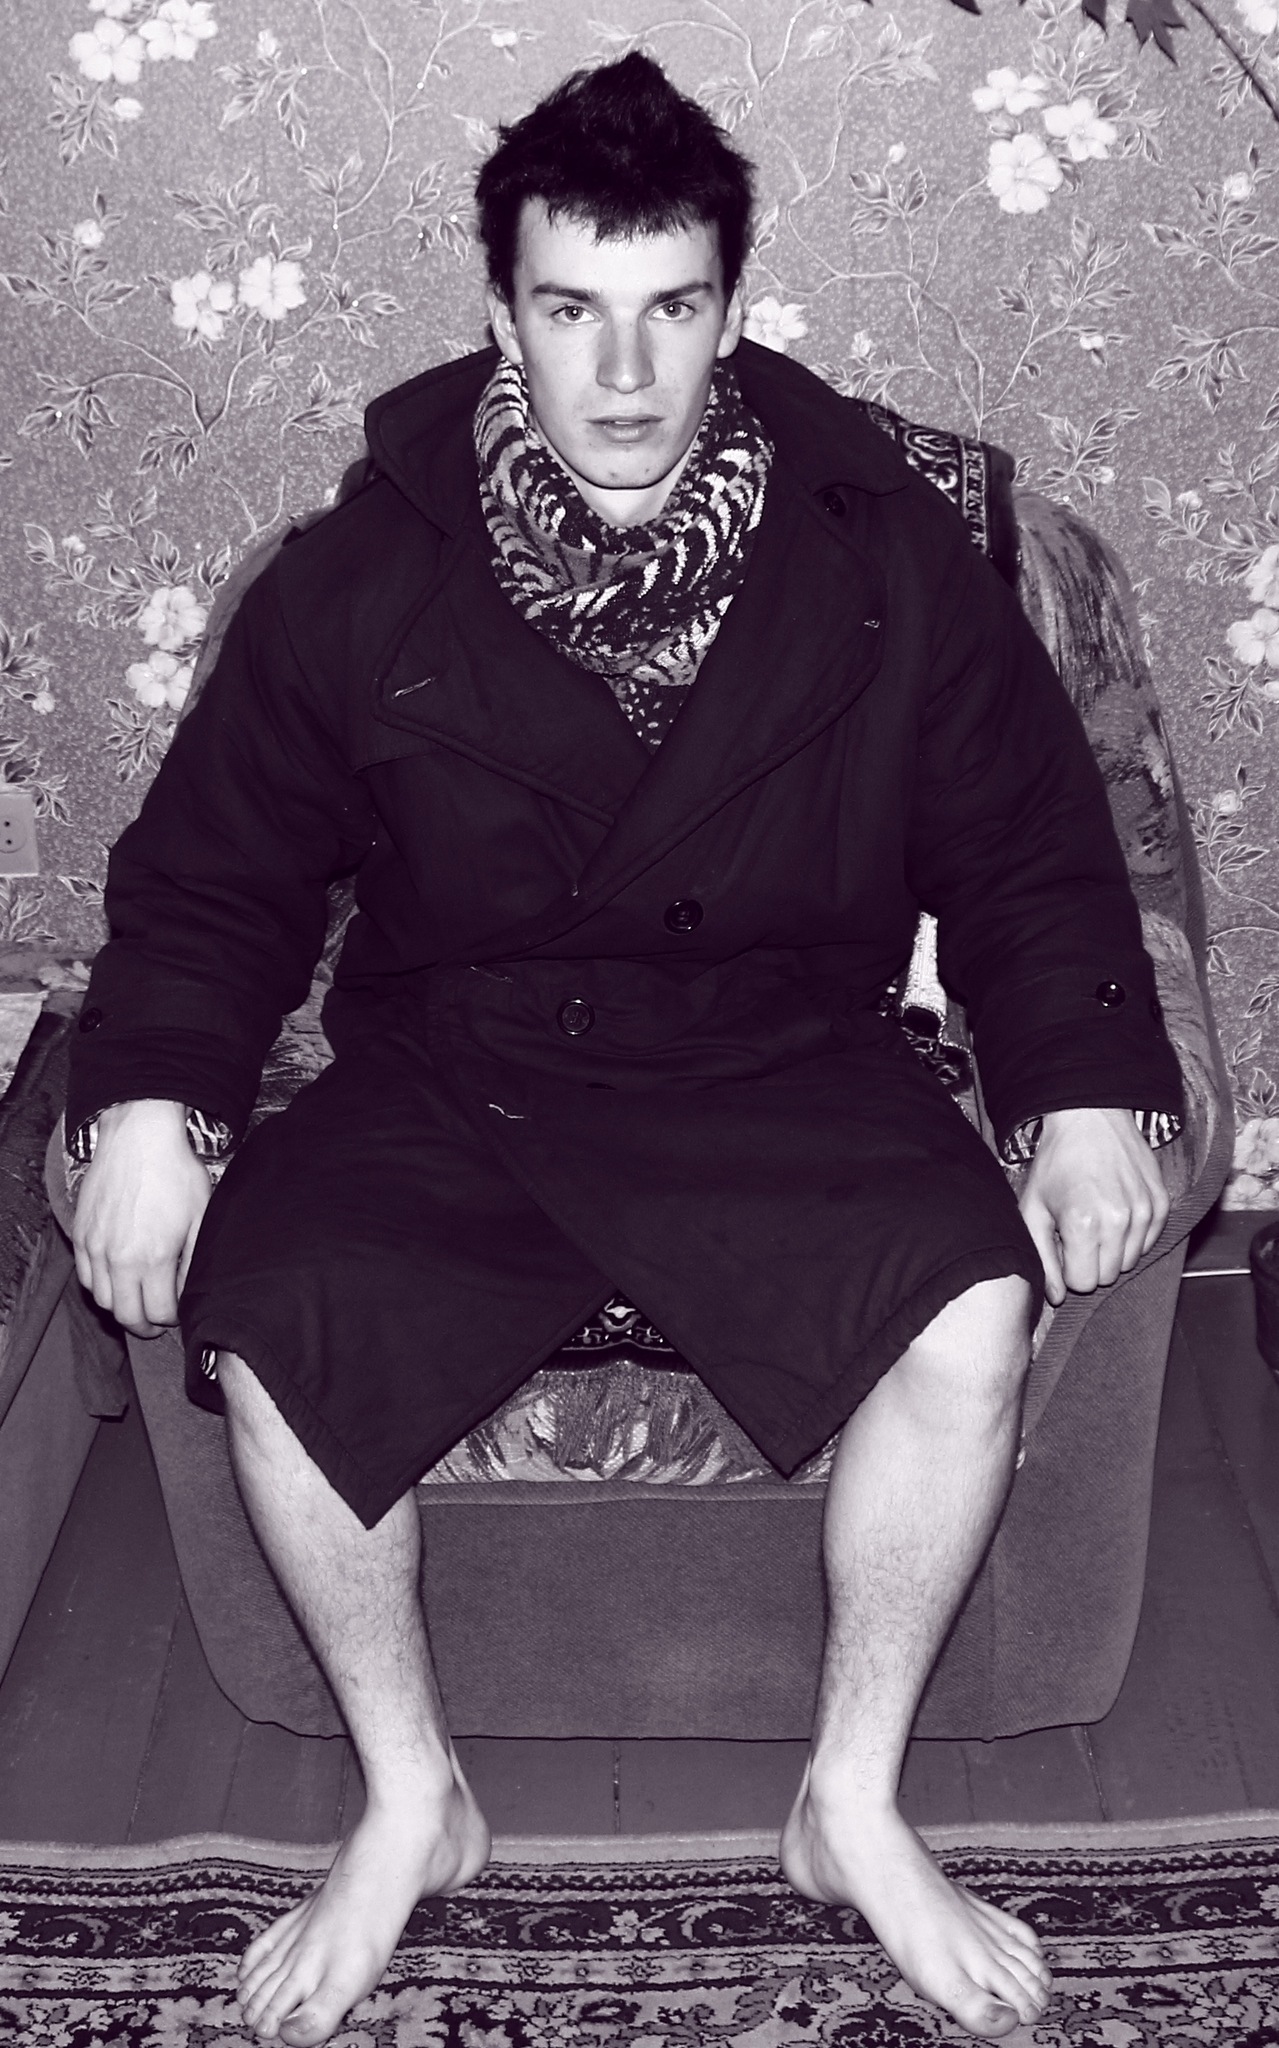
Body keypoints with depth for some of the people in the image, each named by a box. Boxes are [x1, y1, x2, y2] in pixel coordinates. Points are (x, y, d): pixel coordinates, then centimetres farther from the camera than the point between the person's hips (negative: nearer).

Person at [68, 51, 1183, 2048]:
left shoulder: (885, 557, -3)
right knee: (262, 1330, -25)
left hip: (781, 1076, 0)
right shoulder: (361, 579, -3)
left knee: (976, 1306, -27)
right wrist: (149, 1098, -12)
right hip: (445, 1086, 1)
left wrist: (1089, 1095, -9)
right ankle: (412, 1801, 3)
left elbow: (1032, 852, 5)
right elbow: (210, 872, 5)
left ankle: (854, 1803, 0)